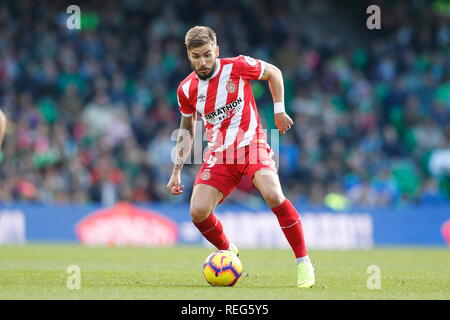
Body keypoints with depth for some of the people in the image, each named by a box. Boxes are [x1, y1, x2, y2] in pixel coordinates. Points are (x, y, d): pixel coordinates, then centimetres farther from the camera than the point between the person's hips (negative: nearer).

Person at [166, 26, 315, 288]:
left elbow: (273, 72, 10)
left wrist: (279, 111, 7)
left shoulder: (237, 67, -10)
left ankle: (304, 263, -17)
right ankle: (228, 252, 18)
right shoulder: (186, 89, 0)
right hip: (219, 155, 3)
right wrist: (177, 172, 13)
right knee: (198, 212, -14)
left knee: (274, 196, -30)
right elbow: (187, 129, 16)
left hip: (251, 144, -3)